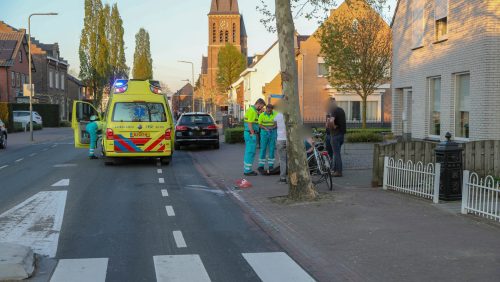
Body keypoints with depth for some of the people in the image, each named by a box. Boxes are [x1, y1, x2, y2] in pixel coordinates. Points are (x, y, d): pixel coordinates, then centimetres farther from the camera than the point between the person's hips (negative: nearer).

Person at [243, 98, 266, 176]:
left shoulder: (251, 110, 17)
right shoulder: (252, 111, -16)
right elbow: (250, 124, -20)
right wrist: (253, 135, -18)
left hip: (248, 134, 10)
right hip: (251, 134, -10)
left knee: (248, 152, 13)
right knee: (251, 152, -6)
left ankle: (247, 169, 17)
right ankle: (248, 171, -2)